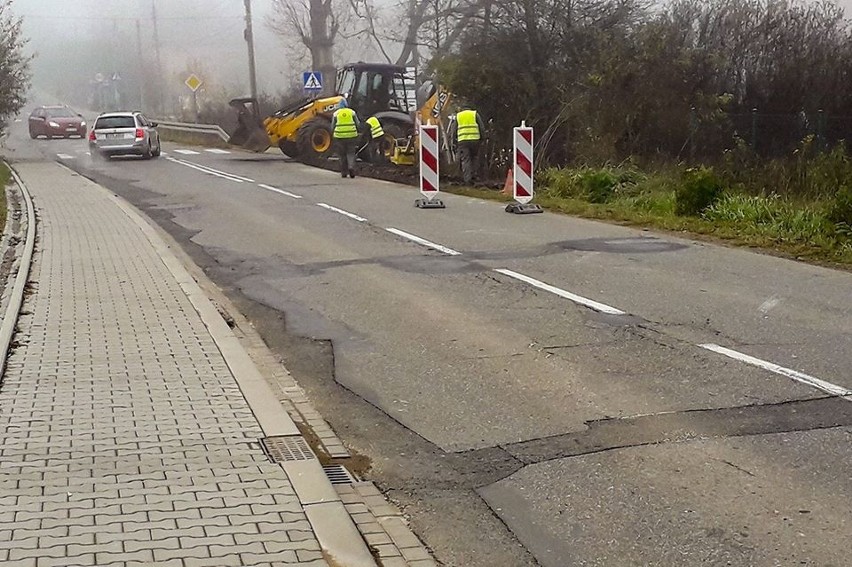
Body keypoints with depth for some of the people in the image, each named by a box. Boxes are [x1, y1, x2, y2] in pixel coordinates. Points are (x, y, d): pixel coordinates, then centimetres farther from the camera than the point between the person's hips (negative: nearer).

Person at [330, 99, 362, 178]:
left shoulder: (336, 114, 3)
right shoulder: (352, 112, 5)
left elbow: (333, 126, 5)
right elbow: (358, 124, 7)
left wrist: (333, 135, 20)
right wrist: (358, 132, 23)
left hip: (340, 136, 0)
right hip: (351, 136, 0)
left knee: (342, 155, 9)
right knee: (351, 153, 8)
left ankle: (344, 172, 11)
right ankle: (351, 166, -16)